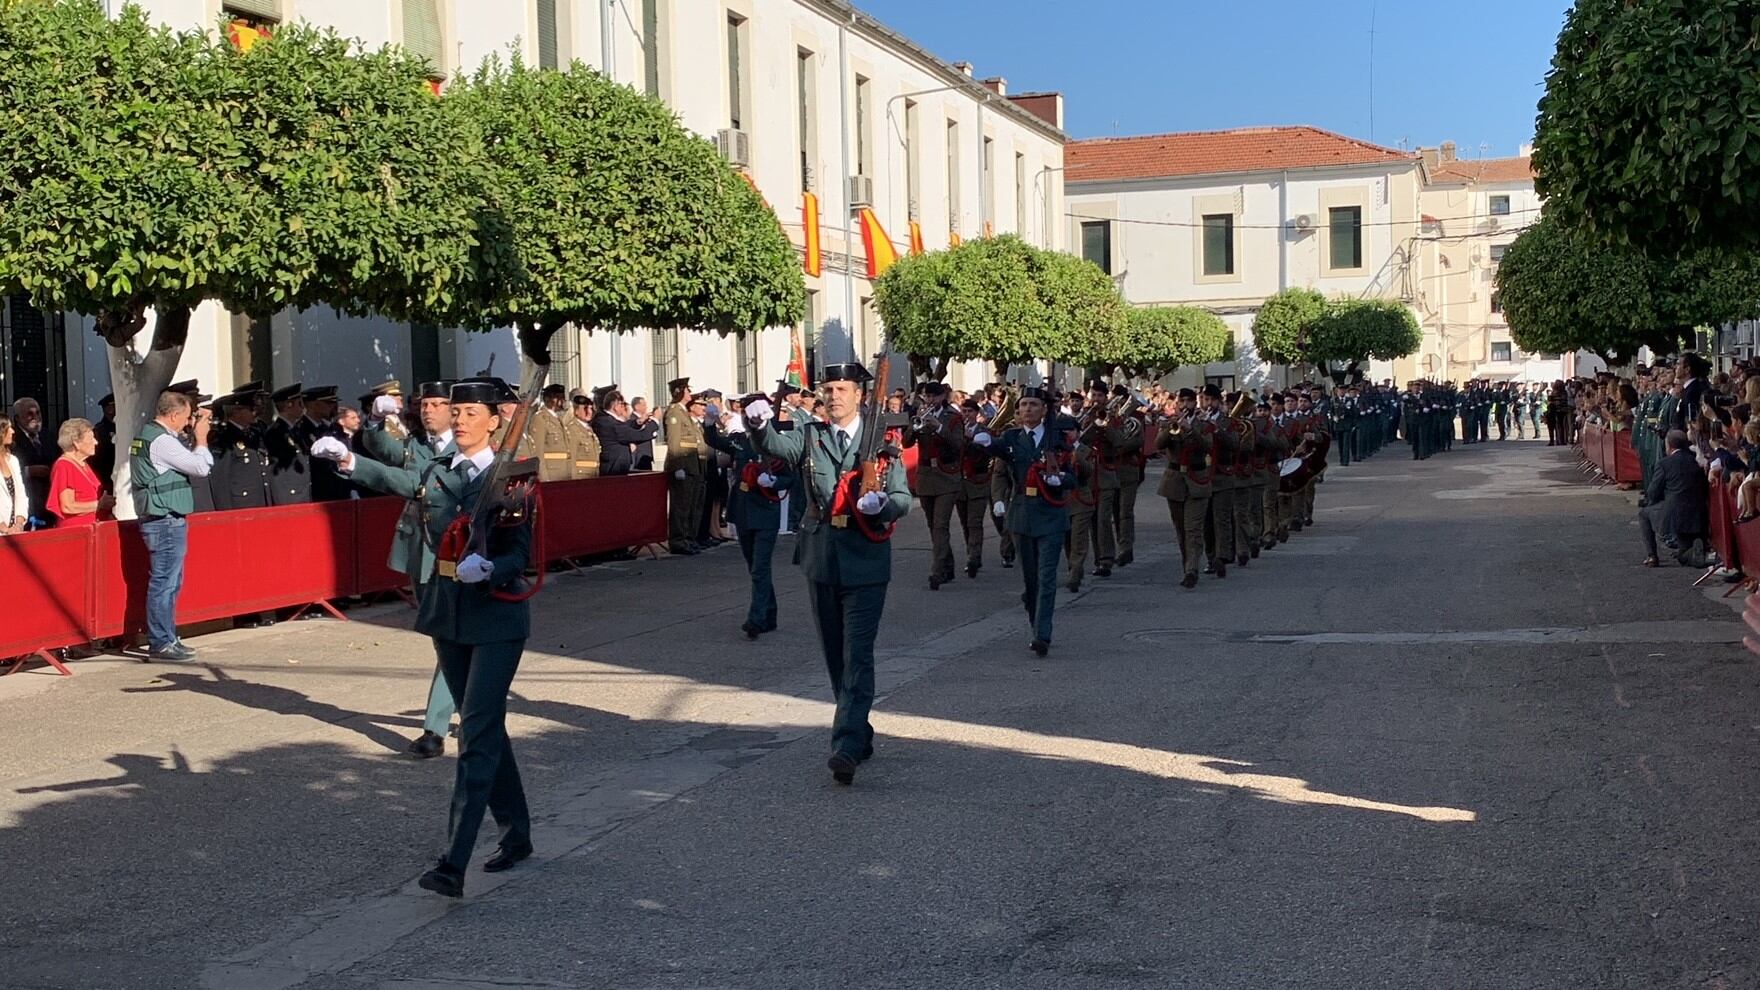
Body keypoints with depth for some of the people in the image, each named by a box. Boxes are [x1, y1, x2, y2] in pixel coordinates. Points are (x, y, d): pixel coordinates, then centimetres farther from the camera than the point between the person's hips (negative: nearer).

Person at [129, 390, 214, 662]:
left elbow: (192, 469, 18)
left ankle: (167, 639, 21)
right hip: (166, 521, -10)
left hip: (159, 520, 10)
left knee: (170, 583, 15)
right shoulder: (162, 441, -16)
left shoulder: (145, 436, 16)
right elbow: (201, 467, -15)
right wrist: (201, 437, -1)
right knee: (164, 583, -6)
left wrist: (195, 436, 11)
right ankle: (161, 643, -3)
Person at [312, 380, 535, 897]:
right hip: (447, 616, 6)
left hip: (496, 618, -6)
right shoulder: (435, 474, 9)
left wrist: (488, 568, -32)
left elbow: (520, 554, -11)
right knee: (484, 728, 15)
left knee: (478, 735, -10)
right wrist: (348, 460, -26)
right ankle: (516, 834, 30)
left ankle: (453, 863, -15)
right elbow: (396, 480, -9)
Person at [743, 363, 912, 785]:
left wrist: (882, 504, -23)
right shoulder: (809, 436, 4)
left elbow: (903, 499, -1)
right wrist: (759, 425, -38)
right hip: (821, 559, 4)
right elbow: (774, 445, -16)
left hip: (865, 561, -3)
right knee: (835, 657, 13)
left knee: (857, 656, -11)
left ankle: (846, 748, -16)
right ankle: (860, 734, 28)